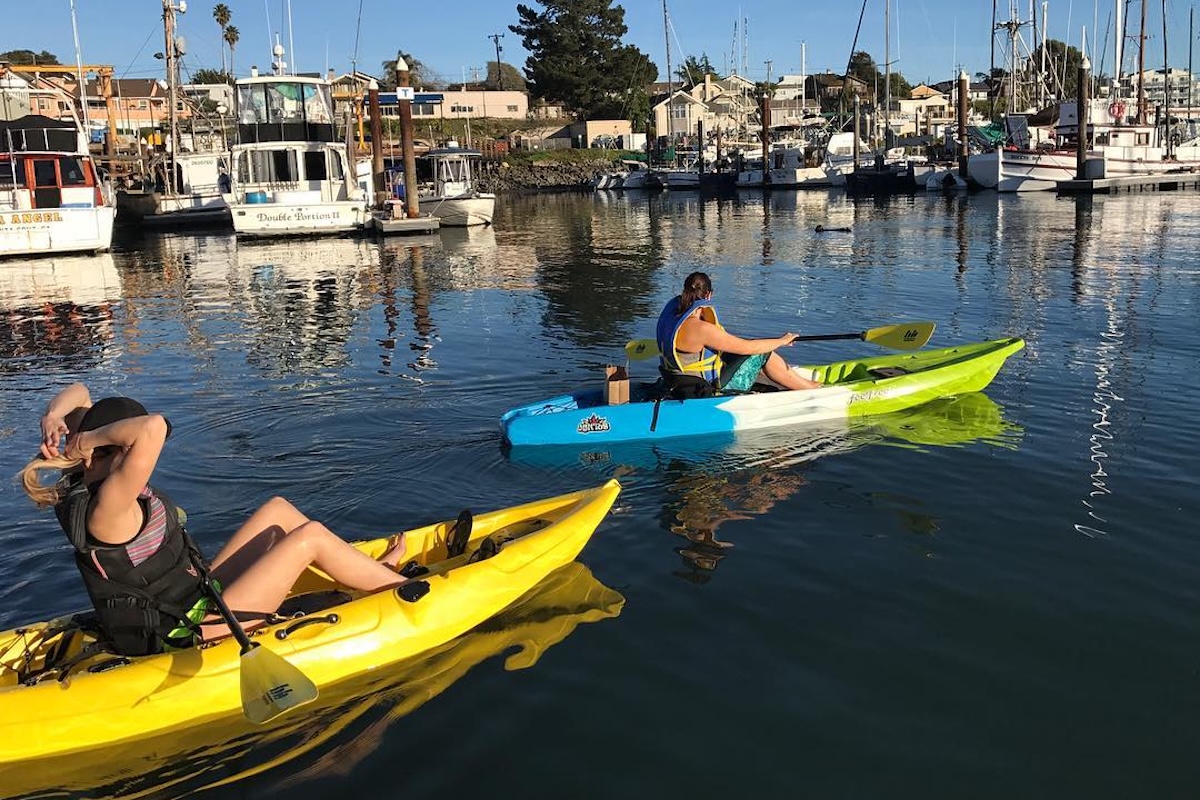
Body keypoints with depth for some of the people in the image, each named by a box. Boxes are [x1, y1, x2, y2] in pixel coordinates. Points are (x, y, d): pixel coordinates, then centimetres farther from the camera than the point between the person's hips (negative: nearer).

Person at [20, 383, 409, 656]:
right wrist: (87, 439, -31)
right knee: (310, 536, -7)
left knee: (277, 509, 12)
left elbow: (78, 393, 9)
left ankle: (373, 571, 24)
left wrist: (55, 415, -10)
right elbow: (152, 428, -47)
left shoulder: (84, 481, -1)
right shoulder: (106, 507, -30)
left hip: (190, 595, 10)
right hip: (189, 632, -10)